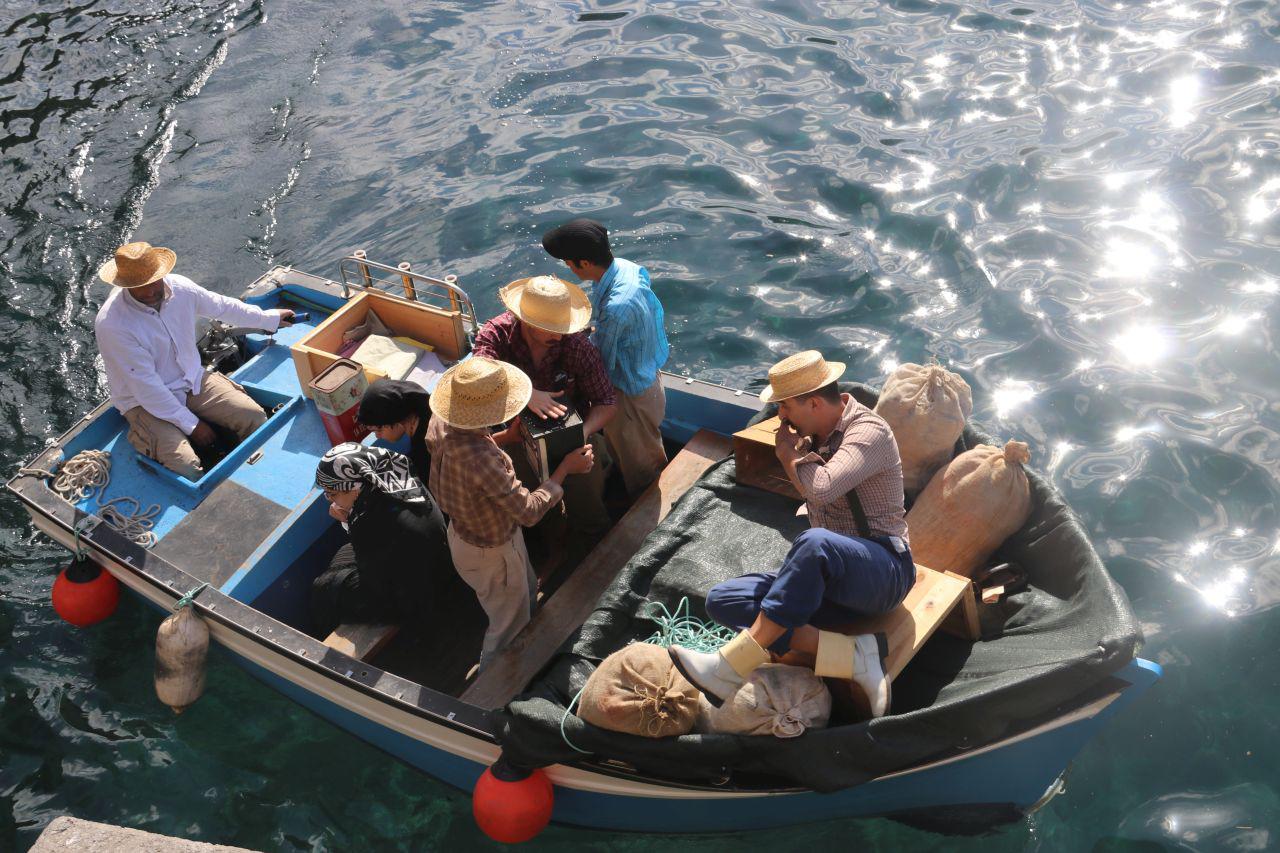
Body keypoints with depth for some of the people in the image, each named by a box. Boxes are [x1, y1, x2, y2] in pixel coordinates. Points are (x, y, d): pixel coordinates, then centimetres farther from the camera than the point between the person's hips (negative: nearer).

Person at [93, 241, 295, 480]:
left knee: (255, 416, -14)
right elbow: (146, 387, -23)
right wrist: (192, 425, -18)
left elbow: (223, 306, 11)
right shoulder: (111, 324, -27)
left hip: (193, 380, 6)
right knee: (188, 469, -27)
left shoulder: (178, 287, -10)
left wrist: (270, 318, 23)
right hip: (146, 403, -6)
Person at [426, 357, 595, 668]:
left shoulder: (440, 423, -20)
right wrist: (566, 468, -22)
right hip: (491, 552, -8)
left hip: (461, 531, 8)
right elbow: (529, 511, -32)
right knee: (510, 625, 21)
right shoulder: (481, 459, -45)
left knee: (527, 592, 35)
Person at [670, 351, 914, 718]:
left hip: (883, 570, -8)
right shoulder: (813, 437, 13)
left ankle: (733, 665, -36)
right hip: (831, 580, 8)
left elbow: (821, 488, -30)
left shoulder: (869, 430, -12)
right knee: (722, 600, -11)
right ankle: (853, 655, -27)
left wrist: (788, 453, -11)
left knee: (815, 543, -41)